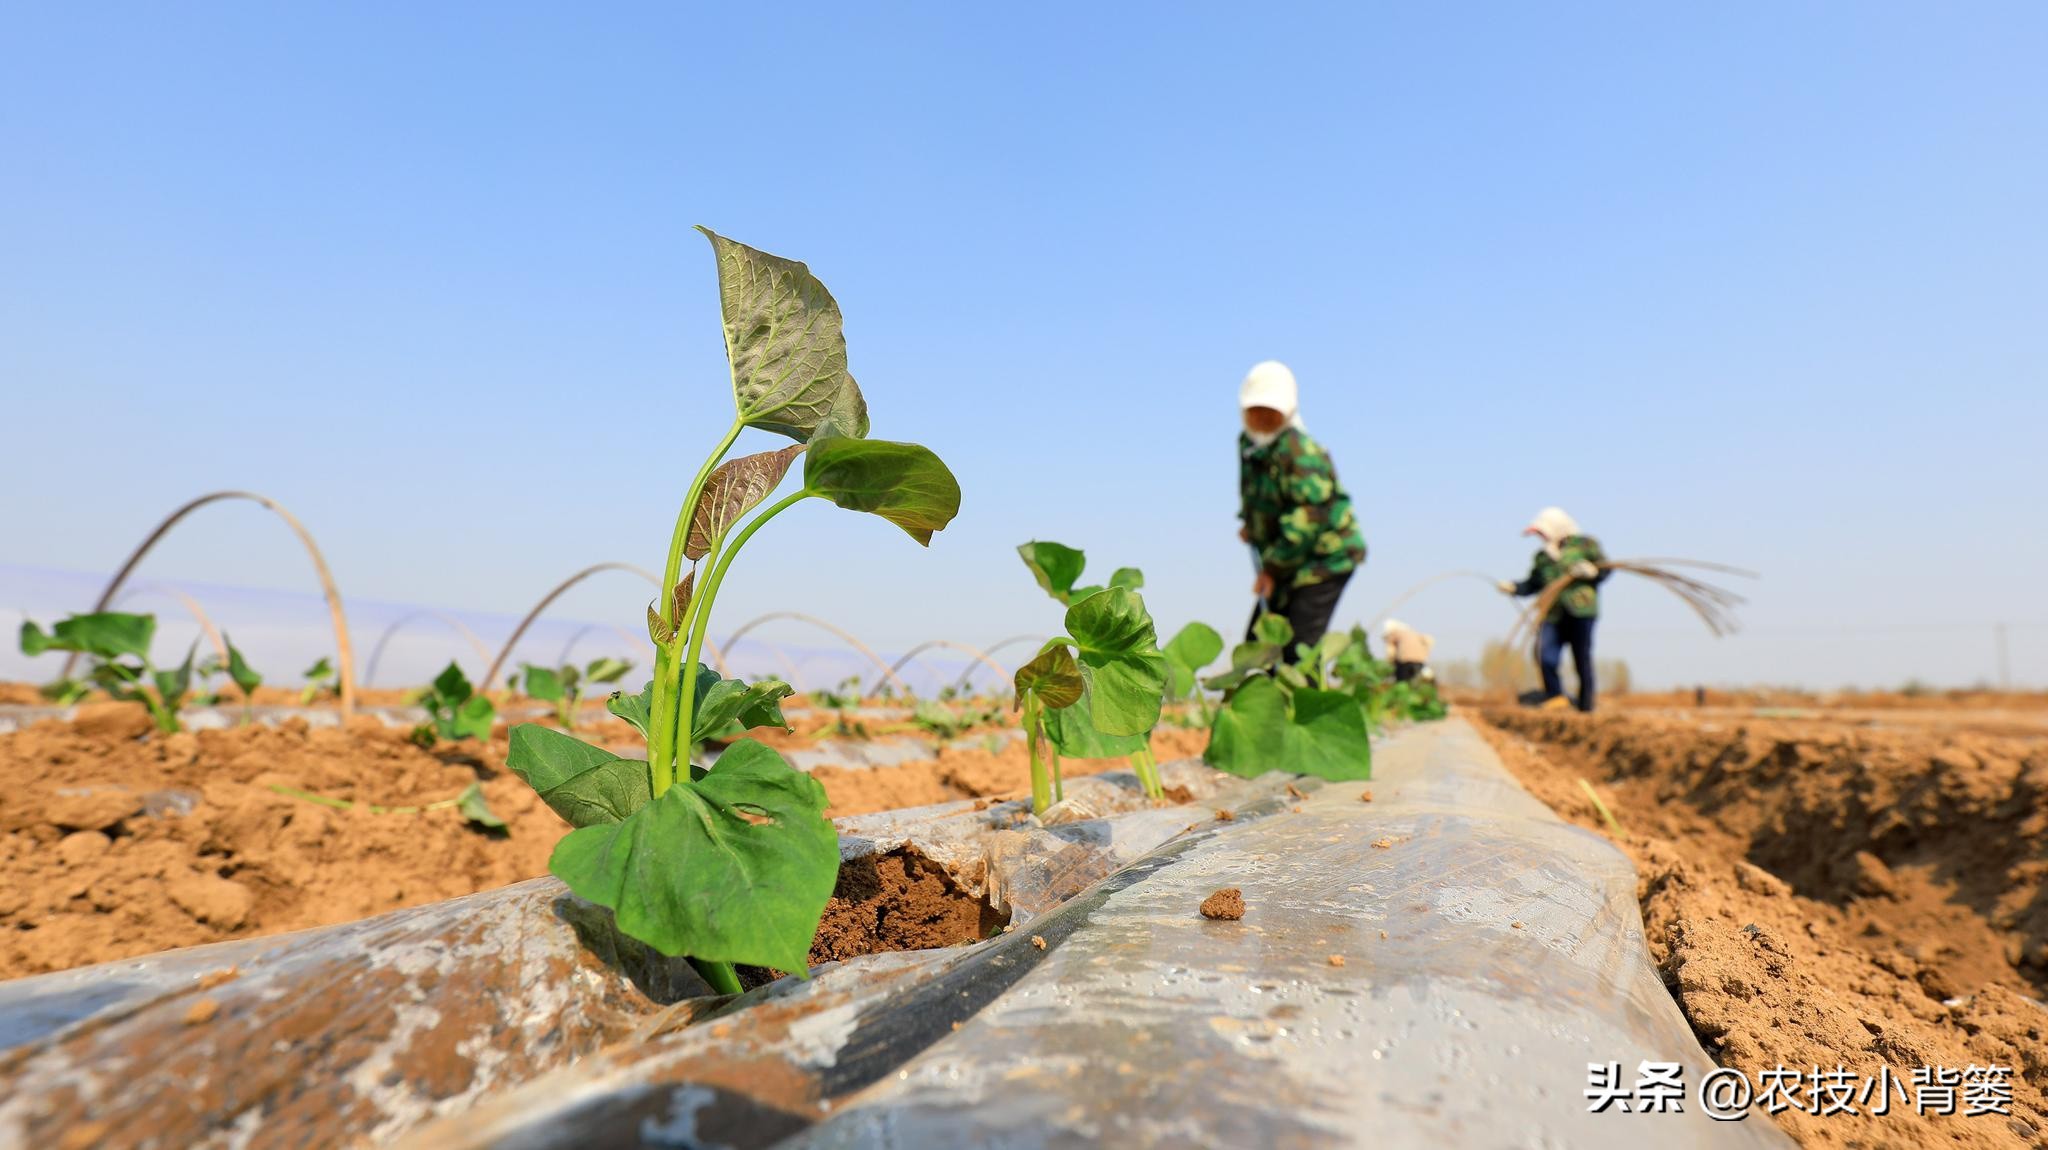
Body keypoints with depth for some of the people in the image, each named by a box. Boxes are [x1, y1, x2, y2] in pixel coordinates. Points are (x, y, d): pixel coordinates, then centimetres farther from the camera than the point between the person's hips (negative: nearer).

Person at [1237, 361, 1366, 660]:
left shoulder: (1302, 452, -21)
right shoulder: (1248, 445, 6)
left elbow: (1309, 517, -27)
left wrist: (1272, 567, -23)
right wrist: (1250, 523, 12)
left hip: (1325, 557, -9)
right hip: (1290, 562, 9)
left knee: (1299, 647, -16)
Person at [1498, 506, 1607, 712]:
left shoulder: (1585, 544, 7)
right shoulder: (1542, 557, 17)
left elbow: (1605, 569, 7)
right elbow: (1533, 584, 15)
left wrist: (1591, 571, -13)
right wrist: (1513, 587, 0)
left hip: (1581, 612, -3)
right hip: (1552, 615, 3)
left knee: (1582, 661, 0)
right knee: (1544, 655, -16)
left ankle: (1585, 708, 11)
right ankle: (1555, 697, 2)